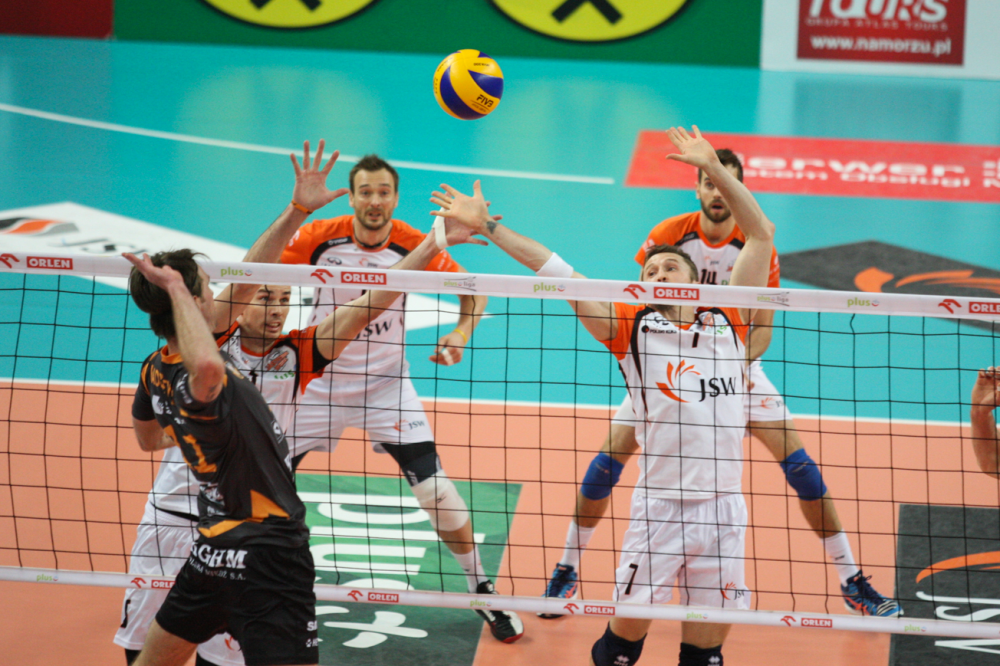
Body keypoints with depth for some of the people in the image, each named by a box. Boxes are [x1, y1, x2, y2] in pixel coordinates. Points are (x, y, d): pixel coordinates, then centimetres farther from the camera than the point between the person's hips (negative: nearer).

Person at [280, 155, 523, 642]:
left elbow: (473, 290, -2)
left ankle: (483, 592, 9)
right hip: (319, 379, 1)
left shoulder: (414, 246, -14)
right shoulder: (321, 237, -14)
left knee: (436, 490, -8)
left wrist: (462, 333, -20)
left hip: (385, 384, -1)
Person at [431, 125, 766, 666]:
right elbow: (559, 274, 3)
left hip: (723, 505, 2)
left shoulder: (728, 322, 10)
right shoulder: (632, 327, 6)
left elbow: (761, 236, 12)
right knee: (629, 621, -3)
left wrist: (715, 168, 6)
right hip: (660, 503, -2)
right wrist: (487, 226, 1)